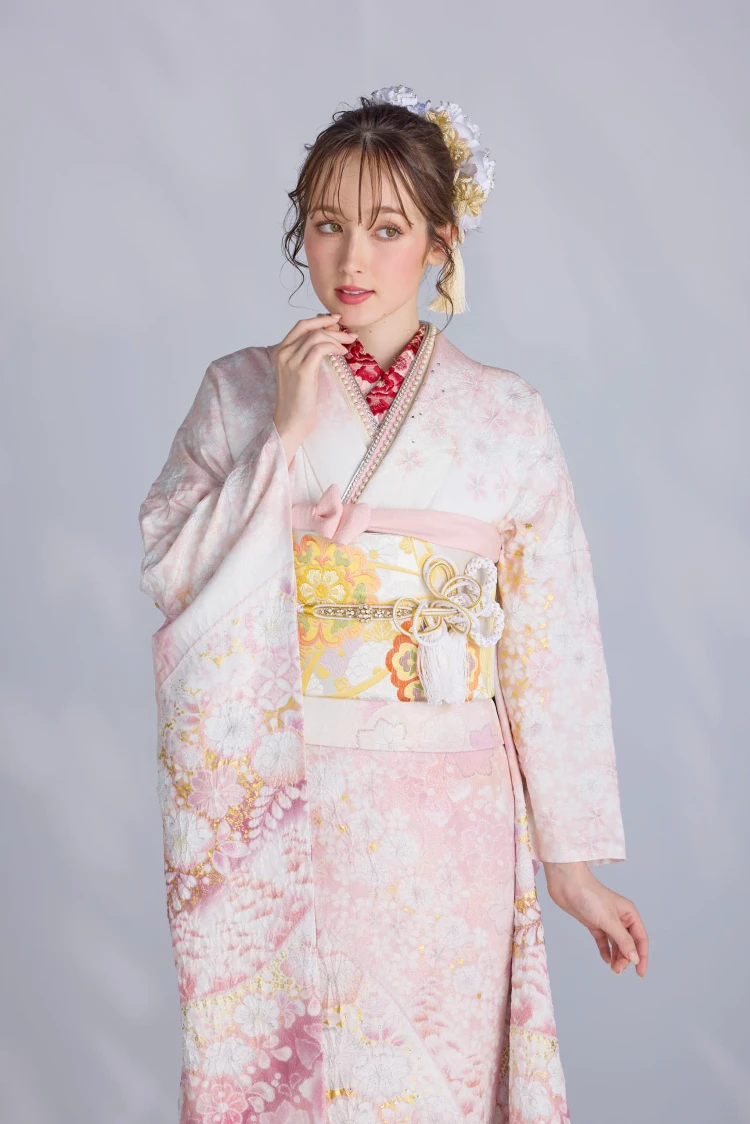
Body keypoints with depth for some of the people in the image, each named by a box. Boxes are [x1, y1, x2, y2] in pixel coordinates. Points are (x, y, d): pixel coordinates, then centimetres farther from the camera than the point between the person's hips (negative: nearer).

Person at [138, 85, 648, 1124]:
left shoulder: (508, 415, 2)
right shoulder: (240, 392, 4)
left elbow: (553, 647, 1)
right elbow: (169, 572, -6)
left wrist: (572, 856, 1)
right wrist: (286, 435, -13)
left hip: (447, 815, 0)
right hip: (281, 809, 0)